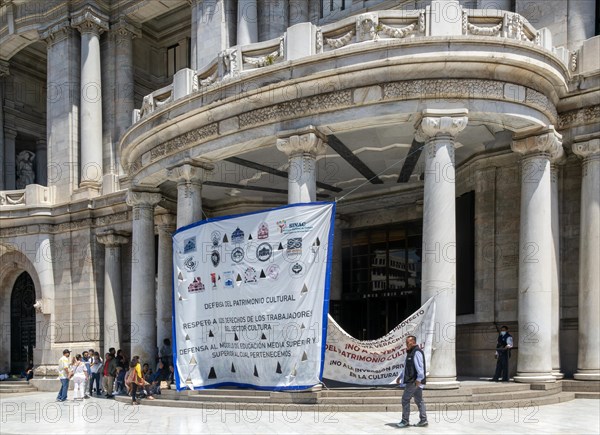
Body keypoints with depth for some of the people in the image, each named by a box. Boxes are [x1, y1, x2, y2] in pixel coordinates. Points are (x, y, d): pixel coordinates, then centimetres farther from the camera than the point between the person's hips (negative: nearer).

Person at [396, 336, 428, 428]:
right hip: (412, 380, 10)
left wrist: (419, 379, -28)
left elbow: (420, 367, -22)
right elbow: (406, 367, 27)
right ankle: (423, 420, 10)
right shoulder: (410, 353, 19)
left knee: (405, 399, -6)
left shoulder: (417, 352, -13)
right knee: (419, 400, 9)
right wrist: (400, 377, 24)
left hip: (414, 381, -10)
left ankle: (405, 421, -1)